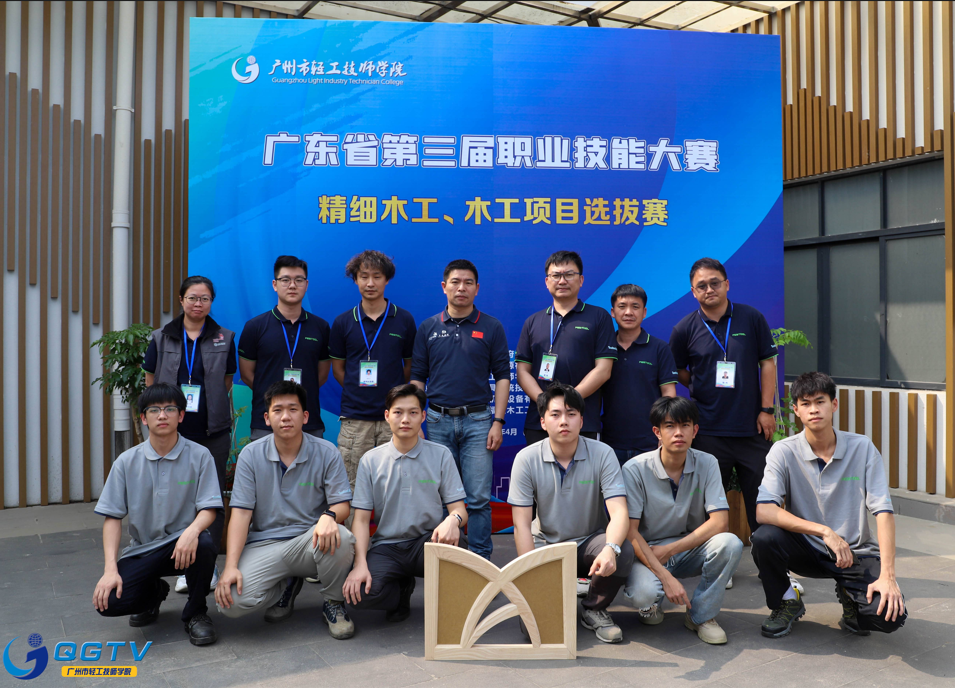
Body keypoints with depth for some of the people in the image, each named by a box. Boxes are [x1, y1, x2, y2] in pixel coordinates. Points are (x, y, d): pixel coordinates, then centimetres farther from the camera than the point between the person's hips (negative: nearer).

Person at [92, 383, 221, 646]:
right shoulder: (127, 462, 1)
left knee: (205, 544, -37)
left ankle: (196, 613, -7)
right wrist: (110, 569, -14)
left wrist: (193, 530, -34)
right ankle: (154, 592, 16)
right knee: (109, 601, -23)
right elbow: (113, 517, -1)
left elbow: (208, 509, -9)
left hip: (183, 545, -2)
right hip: (142, 550, 2)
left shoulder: (199, 456, -4)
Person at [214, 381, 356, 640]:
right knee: (231, 602, -24)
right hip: (264, 544, 1)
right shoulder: (251, 455, 1)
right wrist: (230, 566, -15)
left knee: (339, 538, -36)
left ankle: (333, 604, -3)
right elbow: (241, 512, -3)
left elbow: (342, 504, -3)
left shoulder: (326, 453, -2)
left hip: (309, 541, -1)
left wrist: (329, 516, -30)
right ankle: (287, 586, 11)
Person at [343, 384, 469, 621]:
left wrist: (453, 519, -27)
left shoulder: (441, 455, 4)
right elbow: (361, 519, 1)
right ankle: (402, 589, 7)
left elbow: (459, 508, -1)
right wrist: (360, 564, -15)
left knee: (454, 542, -36)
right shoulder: (370, 460, 5)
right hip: (386, 546, 1)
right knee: (359, 591, -30)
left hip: (427, 542, 0)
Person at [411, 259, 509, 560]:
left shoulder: (492, 327, 4)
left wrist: (498, 422, -5)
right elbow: (417, 377, 9)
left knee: (479, 498, -2)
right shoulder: (428, 328, 8)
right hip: (438, 422, 2)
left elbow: (502, 376, 3)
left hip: (477, 421, -1)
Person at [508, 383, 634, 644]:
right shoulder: (526, 459, -10)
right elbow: (521, 524, -11)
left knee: (624, 549, -32)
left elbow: (619, 512, -21)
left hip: (590, 542, 1)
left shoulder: (602, 454, -11)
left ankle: (593, 610, -3)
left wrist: (610, 549, -42)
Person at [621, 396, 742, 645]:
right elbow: (630, 531, -16)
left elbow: (720, 523, -14)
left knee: (730, 544, -29)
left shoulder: (706, 464, -6)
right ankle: (650, 603, 5)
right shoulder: (635, 469, -13)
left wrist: (668, 550, -20)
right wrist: (665, 576, -26)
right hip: (646, 552, -3)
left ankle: (701, 615, -6)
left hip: (690, 549, 3)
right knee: (642, 593, -35)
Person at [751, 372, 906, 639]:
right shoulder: (784, 452, -10)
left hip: (856, 553, 0)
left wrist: (887, 575, -22)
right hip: (807, 550, 0)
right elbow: (763, 511, -22)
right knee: (764, 538, -31)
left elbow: (883, 512, -12)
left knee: (889, 615, -25)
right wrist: (824, 531, -30)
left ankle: (850, 595, 13)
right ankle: (787, 603, 1)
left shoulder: (862, 448, -7)